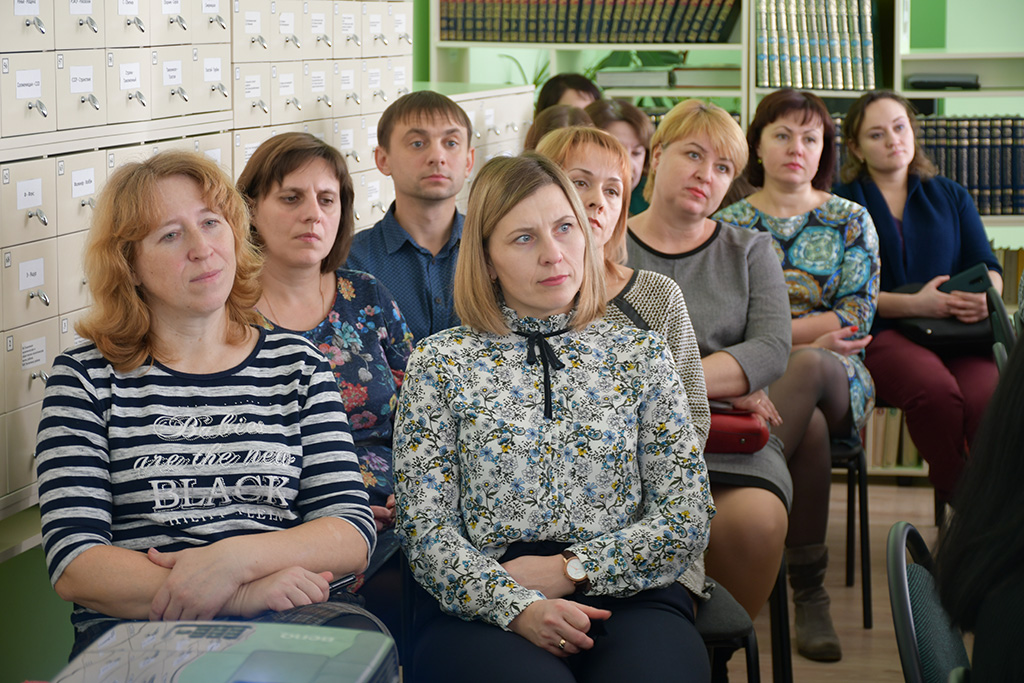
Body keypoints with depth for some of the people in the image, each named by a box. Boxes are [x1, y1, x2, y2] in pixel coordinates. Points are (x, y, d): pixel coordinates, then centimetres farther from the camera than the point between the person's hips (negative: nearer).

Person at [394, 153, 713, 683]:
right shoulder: (440, 364, 9)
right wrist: (516, 606, -16)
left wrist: (567, 570, -6)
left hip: (627, 598, 2)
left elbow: (687, 520, 7)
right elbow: (425, 531, 1)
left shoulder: (639, 354, 13)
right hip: (482, 608, -2)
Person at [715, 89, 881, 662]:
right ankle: (809, 594, -37)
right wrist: (814, 329, -10)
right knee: (810, 428, -38)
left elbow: (858, 317, 1)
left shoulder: (851, 221, 14)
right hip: (751, 379, 0)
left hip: (836, 378, 0)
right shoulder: (727, 223, 14)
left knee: (807, 365, -40)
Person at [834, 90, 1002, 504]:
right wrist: (913, 305, -13)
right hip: (881, 331, -3)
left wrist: (984, 296, -7)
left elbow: (986, 266, 18)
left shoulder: (950, 197, 25)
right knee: (936, 389, -37)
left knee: (988, 398, -33)